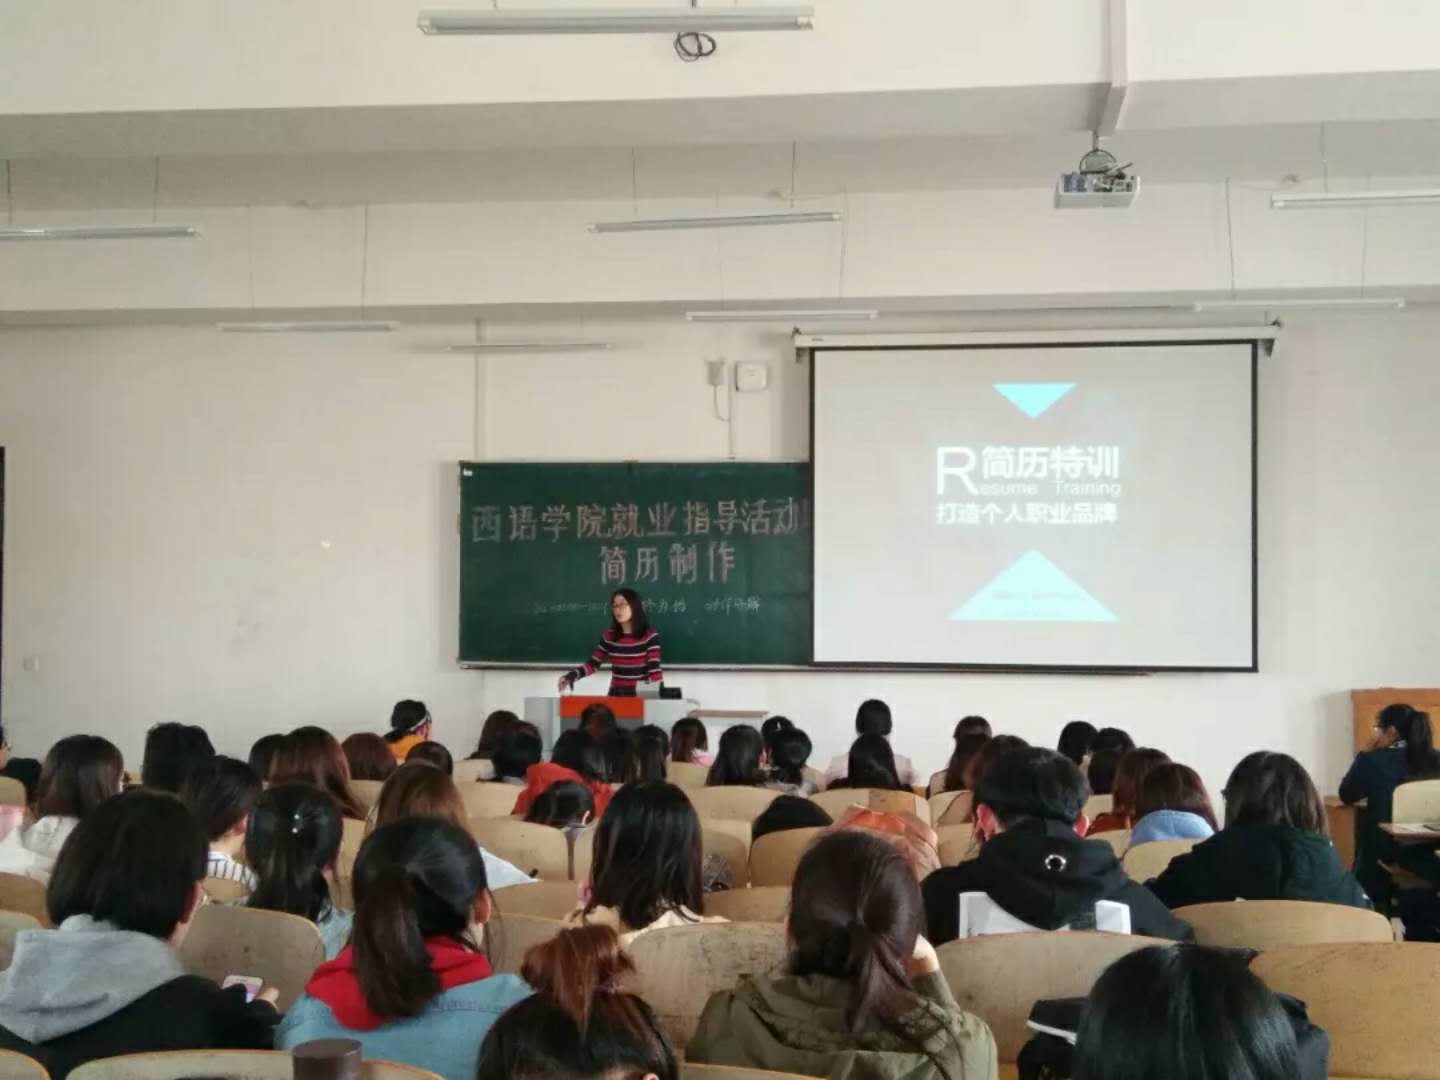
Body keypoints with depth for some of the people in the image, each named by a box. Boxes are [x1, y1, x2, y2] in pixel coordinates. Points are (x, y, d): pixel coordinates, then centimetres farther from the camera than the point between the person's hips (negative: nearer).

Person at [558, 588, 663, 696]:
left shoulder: (650, 635, -7)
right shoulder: (609, 636, 6)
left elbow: (655, 670, -11)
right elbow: (593, 664, 10)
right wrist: (571, 675, -6)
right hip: (616, 695, 4)